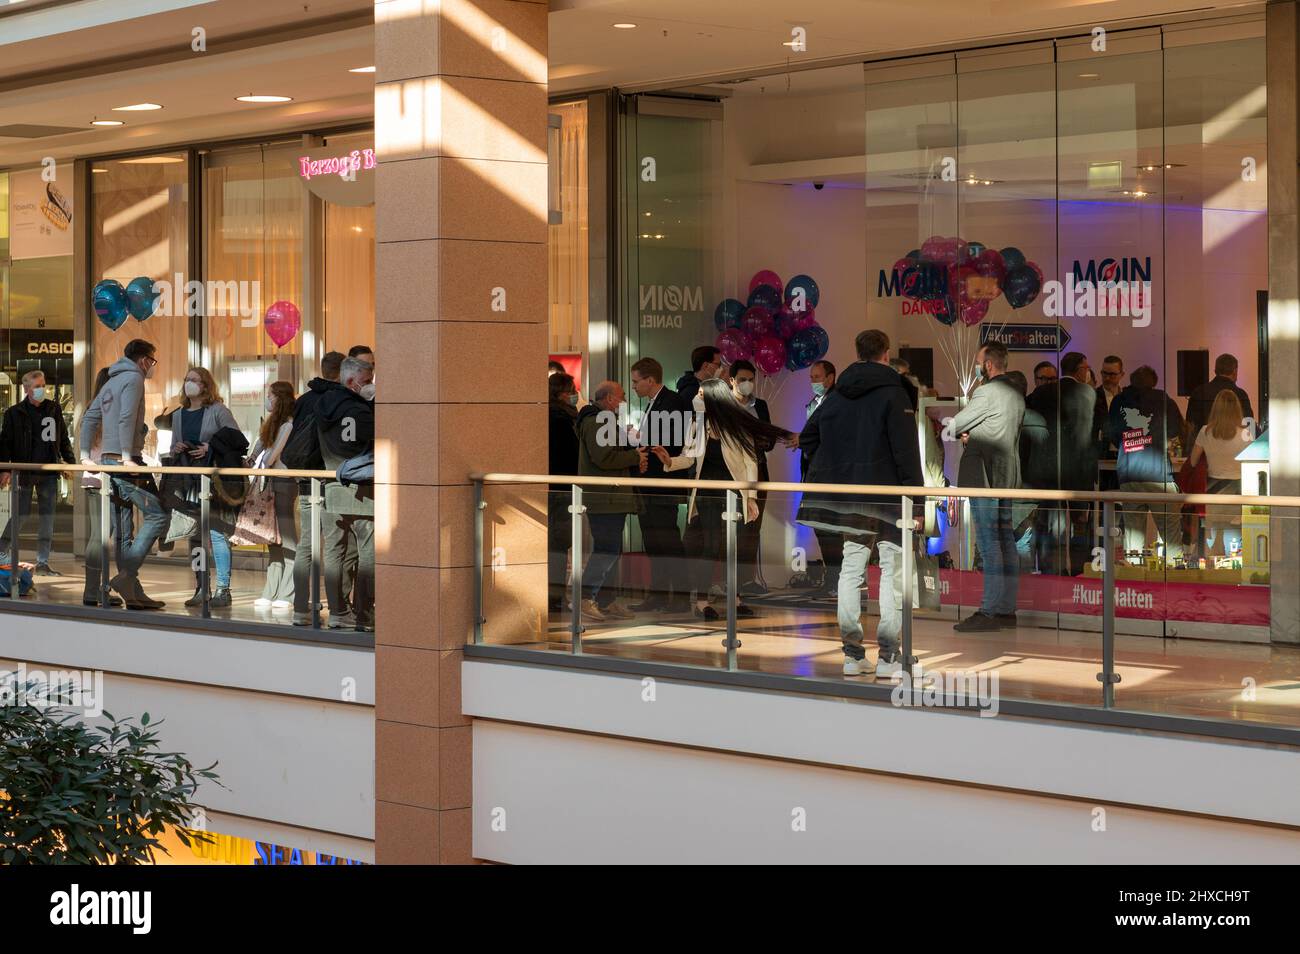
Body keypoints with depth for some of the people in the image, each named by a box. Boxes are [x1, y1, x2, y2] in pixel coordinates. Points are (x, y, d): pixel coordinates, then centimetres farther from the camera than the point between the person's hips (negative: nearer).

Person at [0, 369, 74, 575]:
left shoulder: (54, 409, 9)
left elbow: (63, 439, 16)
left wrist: (70, 462, 7)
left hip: (48, 473, 4)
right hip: (25, 472, -4)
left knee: (47, 518, 3)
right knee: (21, 514, -4)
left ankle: (42, 563, 6)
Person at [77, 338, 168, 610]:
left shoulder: (111, 383, 22)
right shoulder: (134, 378, -6)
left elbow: (89, 417, 20)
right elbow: (126, 418, -18)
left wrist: (86, 454, 16)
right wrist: (127, 456, -21)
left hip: (108, 461, 9)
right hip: (125, 462, -9)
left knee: (122, 530, 8)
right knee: (157, 516, -8)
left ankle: (133, 592, 9)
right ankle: (126, 575, -17)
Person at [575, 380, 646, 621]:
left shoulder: (603, 420, 23)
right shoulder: (594, 421, -13)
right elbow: (603, 457, -23)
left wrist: (636, 461, 8)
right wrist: (635, 457, -11)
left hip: (612, 499, 11)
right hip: (604, 499, -11)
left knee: (612, 550, 12)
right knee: (606, 550, -13)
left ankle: (606, 601, 16)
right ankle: (585, 599, -13)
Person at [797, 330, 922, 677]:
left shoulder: (837, 395, 10)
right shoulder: (894, 394, -7)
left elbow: (807, 438, 14)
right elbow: (906, 452, -13)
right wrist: (916, 502, -12)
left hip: (847, 497, 5)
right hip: (886, 493, -5)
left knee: (851, 568, 10)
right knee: (893, 570, 0)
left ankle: (852, 652, 10)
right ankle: (888, 654, -4)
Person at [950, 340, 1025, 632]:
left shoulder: (986, 393, -13)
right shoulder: (1016, 395, 15)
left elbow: (954, 425, -8)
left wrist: (960, 432, 15)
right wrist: (972, 435, 7)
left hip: (984, 476, -9)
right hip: (1008, 475, 9)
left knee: (989, 542, -9)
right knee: (1006, 541, 8)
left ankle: (989, 612, -11)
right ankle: (1006, 609, 10)